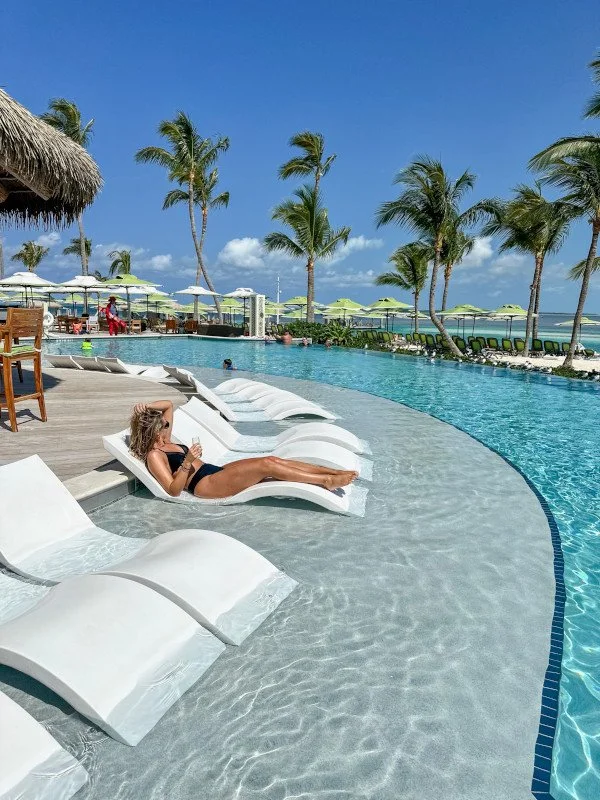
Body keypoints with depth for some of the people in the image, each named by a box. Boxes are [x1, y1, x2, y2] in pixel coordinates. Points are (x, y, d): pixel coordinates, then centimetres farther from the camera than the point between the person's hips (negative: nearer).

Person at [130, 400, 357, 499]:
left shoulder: (164, 442, 18)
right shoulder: (154, 456, -8)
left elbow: (168, 404, 24)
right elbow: (173, 490, -17)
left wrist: (147, 406, 8)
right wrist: (187, 463, -26)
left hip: (215, 473, 9)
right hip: (204, 485, -9)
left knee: (272, 459, -6)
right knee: (266, 465, -21)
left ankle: (335, 471, -7)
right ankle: (327, 481, -17)